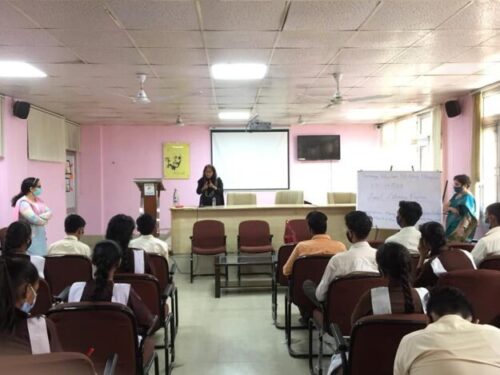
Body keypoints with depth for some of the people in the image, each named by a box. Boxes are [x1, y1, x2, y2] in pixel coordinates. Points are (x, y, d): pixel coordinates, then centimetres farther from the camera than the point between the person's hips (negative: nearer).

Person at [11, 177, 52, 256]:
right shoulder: (23, 203, -13)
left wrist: (41, 217, -15)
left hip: (40, 237, 8)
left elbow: (49, 213, 4)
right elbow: (34, 219, -20)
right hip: (30, 238, -8)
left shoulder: (38, 201, 12)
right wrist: (44, 219, -1)